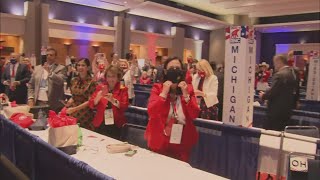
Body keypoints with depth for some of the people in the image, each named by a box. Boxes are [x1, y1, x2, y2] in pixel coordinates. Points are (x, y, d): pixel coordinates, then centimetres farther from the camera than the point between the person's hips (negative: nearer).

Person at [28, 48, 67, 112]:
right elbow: (31, 85, 14)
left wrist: (50, 72, -28)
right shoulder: (37, 68, 13)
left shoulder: (61, 68, 0)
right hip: (38, 103, 4)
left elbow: (60, 81, -17)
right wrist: (30, 99, 3)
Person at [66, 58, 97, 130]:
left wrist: (75, 109, -18)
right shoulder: (74, 81, 7)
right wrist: (67, 104, 0)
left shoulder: (92, 82, -10)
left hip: (85, 116, -5)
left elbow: (90, 101, -13)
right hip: (72, 114, 5)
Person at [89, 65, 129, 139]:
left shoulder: (123, 89, 0)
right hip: (100, 124, 2)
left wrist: (113, 100, -27)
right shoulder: (100, 87, 6)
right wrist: (98, 97, -20)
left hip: (115, 125, -2)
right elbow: (91, 105, -2)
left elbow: (124, 107, -12)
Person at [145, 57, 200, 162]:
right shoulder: (157, 88, -4)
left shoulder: (188, 89, 0)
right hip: (160, 142, -1)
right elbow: (151, 112, -17)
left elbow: (194, 115, -9)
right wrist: (164, 93, -21)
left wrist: (186, 94, -18)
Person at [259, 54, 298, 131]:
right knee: (281, 131, 17)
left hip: (277, 110, -9)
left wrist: (263, 96, -2)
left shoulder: (280, 75, -20)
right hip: (287, 108, 9)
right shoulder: (292, 73, 10)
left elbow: (272, 91, -21)